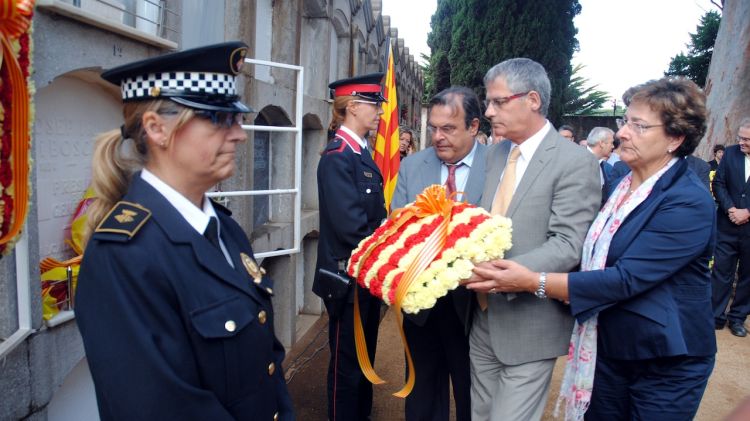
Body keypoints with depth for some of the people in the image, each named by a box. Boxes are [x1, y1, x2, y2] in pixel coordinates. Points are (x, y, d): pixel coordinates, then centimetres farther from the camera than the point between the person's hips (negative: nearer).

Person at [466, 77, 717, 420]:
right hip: (605, 350, 6)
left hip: (665, 366, -6)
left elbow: (626, 278, -29)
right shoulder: (619, 186, 2)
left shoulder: (689, 203, -21)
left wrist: (534, 282, -31)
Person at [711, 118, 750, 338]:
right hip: (727, 225, 1)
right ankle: (716, 316, 15)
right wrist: (730, 209, -12)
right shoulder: (730, 153, 0)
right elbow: (718, 183, 0)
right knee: (721, 272, 5)